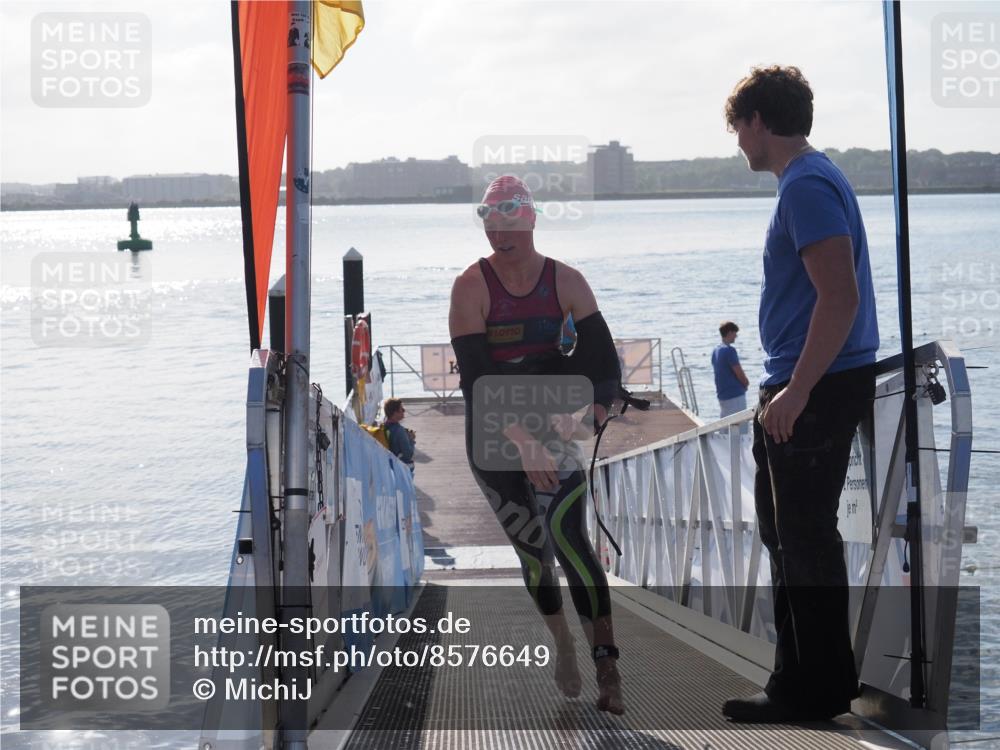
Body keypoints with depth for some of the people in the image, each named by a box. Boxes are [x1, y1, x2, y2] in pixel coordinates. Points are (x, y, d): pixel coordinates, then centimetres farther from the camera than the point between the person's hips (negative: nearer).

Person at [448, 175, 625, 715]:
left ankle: (607, 667, -21)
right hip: (492, 432, 0)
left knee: (568, 538, -18)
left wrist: (597, 407, -28)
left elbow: (602, 359, -7)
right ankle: (562, 642, 31)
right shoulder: (472, 286, -10)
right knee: (532, 547, 6)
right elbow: (475, 375, -18)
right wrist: (522, 441, -28)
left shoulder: (565, 281, -4)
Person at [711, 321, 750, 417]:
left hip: (722, 394, 9)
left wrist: (744, 381, 13)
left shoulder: (716, 351, 12)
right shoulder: (729, 350, -15)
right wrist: (746, 383, 6)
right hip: (735, 395, -9)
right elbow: (739, 373, -14)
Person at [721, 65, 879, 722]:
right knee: (791, 533, 17)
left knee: (805, 541, -3)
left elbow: (839, 297, -25)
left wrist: (796, 392, -23)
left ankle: (816, 689, 5)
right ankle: (806, 674, 26)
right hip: (806, 389, 11)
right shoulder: (814, 177, 16)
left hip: (816, 391, -11)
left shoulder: (806, 187, -16)